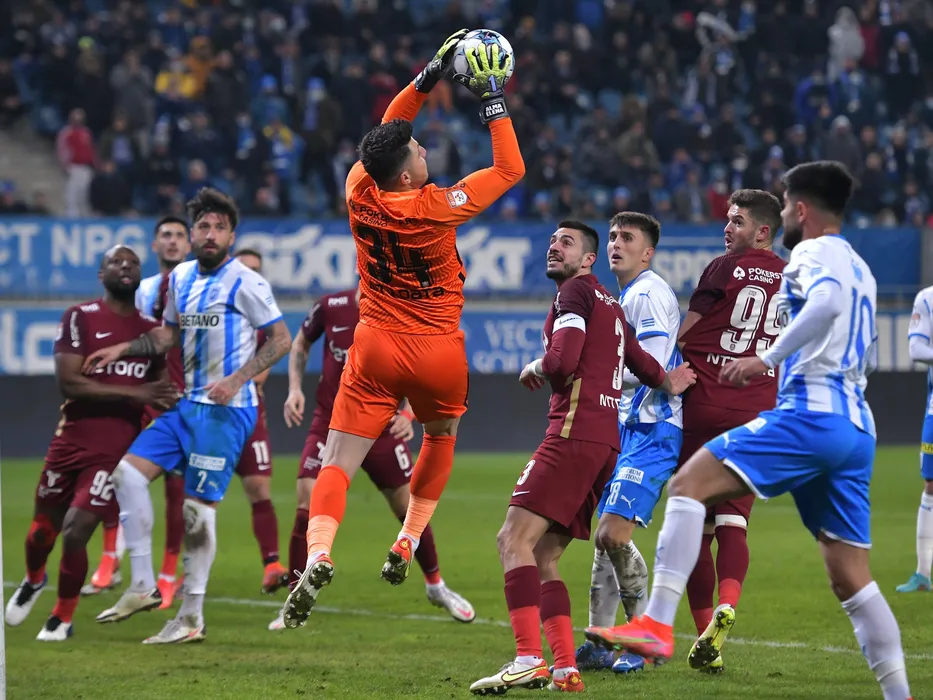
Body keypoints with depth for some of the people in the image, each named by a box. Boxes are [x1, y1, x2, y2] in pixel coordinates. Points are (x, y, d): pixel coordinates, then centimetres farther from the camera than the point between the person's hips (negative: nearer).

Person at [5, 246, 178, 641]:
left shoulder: (152, 331, 9)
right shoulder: (80, 318, -3)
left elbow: (163, 388, 25)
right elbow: (68, 383, -14)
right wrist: (135, 393, -19)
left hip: (117, 448, 1)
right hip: (72, 440, -1)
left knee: (75, 530, -13)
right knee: (43, 528, 10)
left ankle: (63, 618, 9)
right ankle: (33, 580, 46)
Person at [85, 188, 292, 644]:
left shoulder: (244, 282, -11)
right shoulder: (181, 277, 11)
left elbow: (281, 339, -10)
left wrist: (237, 380, -18)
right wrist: (121, 349, 11)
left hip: (226, 410, -8)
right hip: (187, 403, 8)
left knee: (199, 505, -8)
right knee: (128, 471, -3)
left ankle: (191, 618, 0)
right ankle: (143, 586, 3)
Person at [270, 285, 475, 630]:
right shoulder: (331, 307, -8)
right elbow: (300, 343, 11)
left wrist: (407, 413, -18)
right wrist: (295, 389, -2)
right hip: (330, 424, 0)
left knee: (410, 509, 5)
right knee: (307, 508, -14)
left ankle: (435, 586, 31)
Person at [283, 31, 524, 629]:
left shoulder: (360, 194, -6)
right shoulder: (438, 207, -17)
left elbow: (389, 132, 12)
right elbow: (511, 170, -5)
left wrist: (432, 74, 9)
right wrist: (494, 101, -1)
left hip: (376, 346, 2)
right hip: (439, 354, -2)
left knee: (338, 463, -3)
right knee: (442, 437, 28)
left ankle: (318, 555, -27)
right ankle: (408, 545, 22)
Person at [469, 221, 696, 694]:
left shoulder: (576, 291, -3)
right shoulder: (611, 304, 25)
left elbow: (563, 360, -15)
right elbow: (642, 363, 22)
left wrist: (535, 368, 3)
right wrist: (667, 383, 38)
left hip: (573, 433, -10)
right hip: (606, 440, 10)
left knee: (514, 540, -15)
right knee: (543, 557, 10)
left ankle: (529, 660, -27)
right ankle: (565, 669, 2)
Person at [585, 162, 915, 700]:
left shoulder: (815, 252, -1)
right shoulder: (860, 270, 25)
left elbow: (828, 301, -26)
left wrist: (768, 358, -23)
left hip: (810, 414, -9)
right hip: (858, 430, 9)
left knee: (688, 485, -13)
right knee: (851, 579, 11)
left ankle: (657, 626, -25)